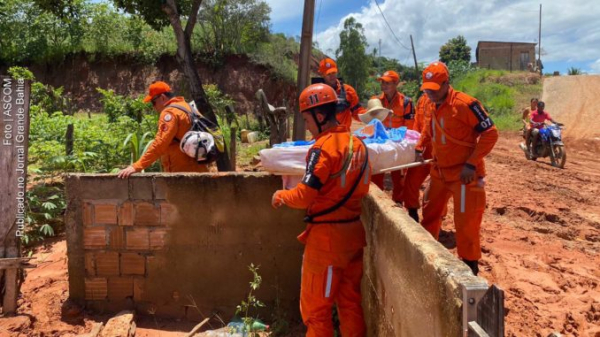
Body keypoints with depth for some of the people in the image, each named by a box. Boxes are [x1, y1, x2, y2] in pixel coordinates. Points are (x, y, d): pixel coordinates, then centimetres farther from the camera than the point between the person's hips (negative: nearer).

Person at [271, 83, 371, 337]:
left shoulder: (324, 147, -18)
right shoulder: (357, 142, 5)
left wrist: (281, 196, -3)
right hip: (353, 231, 8)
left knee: (316, 307, 8)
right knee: (351, 301, 19)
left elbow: (305, 196, -21)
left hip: (327, 235, -8)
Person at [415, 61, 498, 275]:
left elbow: (490, 133, -18)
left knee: (465, 223, -3)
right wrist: (419, 148, 7)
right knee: (430, 214, 19)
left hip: (463, 174, -8)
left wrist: (471, 164, -21)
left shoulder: (464, 104, -19)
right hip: (439, 171, 8)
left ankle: (469, 268, 12)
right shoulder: (433, 105, 5)